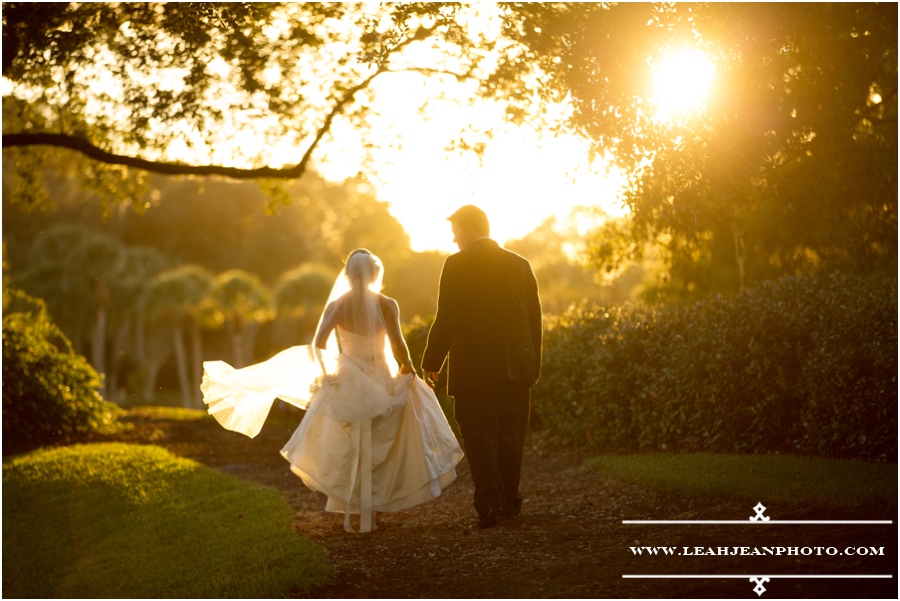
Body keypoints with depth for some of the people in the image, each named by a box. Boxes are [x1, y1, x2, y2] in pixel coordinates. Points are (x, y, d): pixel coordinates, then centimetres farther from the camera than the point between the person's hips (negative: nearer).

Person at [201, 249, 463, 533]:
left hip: (347, 385, 1)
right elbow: (398, 346, -13)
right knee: (381, 452, 13)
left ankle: (349, 514, 15)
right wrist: (407, 368, 5)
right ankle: (373, 512, 12)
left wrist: (324, 372, -2)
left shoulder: (336, 305, -5)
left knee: (347, 453, 14)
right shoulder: (387, 305, -8)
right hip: (383, 384, -1)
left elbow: (319, 343, -15)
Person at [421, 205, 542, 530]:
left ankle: (489, 505, -9)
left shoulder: (457, 264, -5)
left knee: (479, 437, 0)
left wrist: (431, 362, -1)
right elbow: (535, 318, 12)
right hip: (516, 367, 4)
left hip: (474, 368, -4)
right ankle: (510, 502, 18)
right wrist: (533, 367, 18)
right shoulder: (520, 264, 10)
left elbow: (447, 318, -10)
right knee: (510, 437, 13)